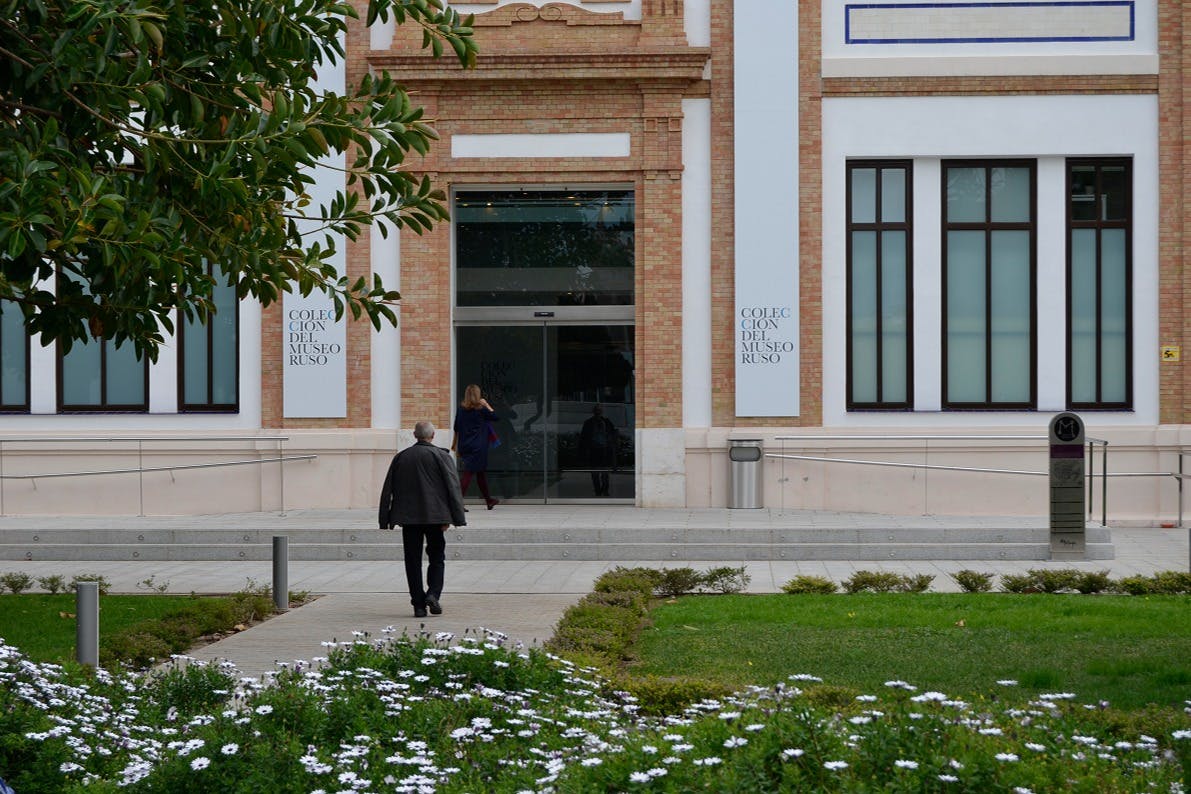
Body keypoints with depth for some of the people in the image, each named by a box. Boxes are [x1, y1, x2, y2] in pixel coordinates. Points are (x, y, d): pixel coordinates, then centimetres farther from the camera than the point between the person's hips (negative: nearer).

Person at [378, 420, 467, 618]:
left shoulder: (400, 457, 8)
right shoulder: (441, 456, -2)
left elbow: (387, 490, 10)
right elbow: (453, 487, -6)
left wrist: (385, 520, 14)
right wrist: (456, 517, -4)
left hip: (408, 517, 2)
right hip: (435, 515, -2)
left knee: (413, 560, 5)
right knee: (436, 557, 11)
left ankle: (419, 605, 2)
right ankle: (433, 593, -9)